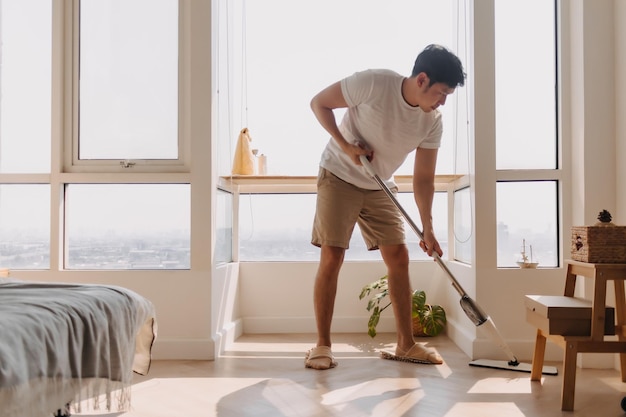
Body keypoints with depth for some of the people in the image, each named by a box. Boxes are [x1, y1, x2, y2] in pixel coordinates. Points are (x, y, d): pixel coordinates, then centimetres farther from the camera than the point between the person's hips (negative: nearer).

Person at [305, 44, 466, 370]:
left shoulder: (432, 122, -10)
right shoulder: (373, 83, -24)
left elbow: (424, 178, -4)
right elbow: (319, 103, -13)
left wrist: (427, 230, -7)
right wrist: (345, 145, -22)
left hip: (380, 187, 5)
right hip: (339, 177, -5)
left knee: (399, 258, 1)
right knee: (332, 257, -10)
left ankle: (405, 345, 12)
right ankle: (322, 345, 1)